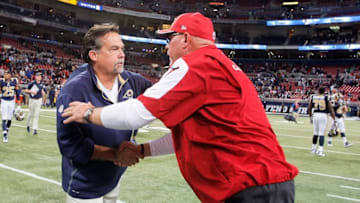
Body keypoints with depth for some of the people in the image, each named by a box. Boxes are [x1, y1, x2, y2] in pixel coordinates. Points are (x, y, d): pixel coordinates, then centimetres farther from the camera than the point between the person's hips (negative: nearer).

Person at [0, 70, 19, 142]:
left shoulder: (14, 81, -4)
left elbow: (17, 90, 7)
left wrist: (18, 100, 12)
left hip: (12, 102, 2)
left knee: (9, 119, 10)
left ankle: (6, 131, 32)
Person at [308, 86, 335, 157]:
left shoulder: (312, 97, 7)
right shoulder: (326, 97, -1)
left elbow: (309, 108, 12)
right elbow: (330, 109, -1)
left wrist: (310, 117, 25)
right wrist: (334, 119, 4)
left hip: (315, 115, 3)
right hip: (323, 115, -3)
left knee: (315, 133, 17)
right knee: (321, 133, -2)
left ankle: (314, 148, 27)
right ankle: (320, 150, -6)